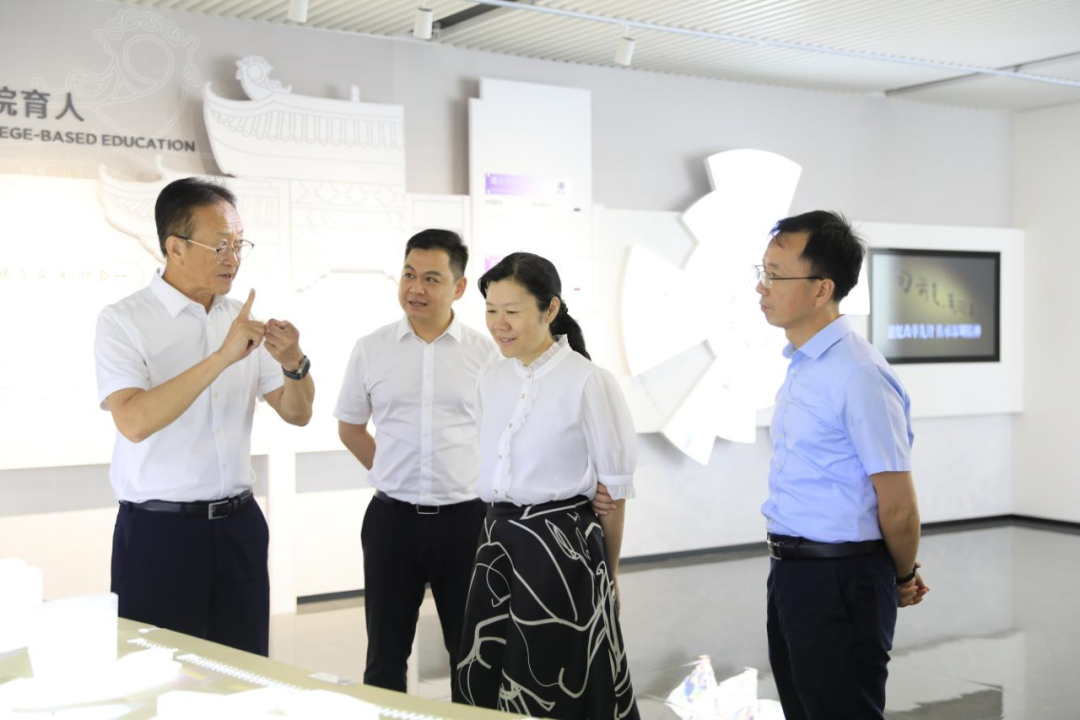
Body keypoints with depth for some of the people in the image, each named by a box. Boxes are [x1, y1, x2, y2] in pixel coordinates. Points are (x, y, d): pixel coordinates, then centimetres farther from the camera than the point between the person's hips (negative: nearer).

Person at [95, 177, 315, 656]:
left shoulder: (241, 320, 8)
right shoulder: (123, 321, -8)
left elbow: (296, 413, 10)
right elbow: (134, 421, -23)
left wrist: (294, 364, -11)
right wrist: (222, 357, -28)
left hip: (238, 525, 5)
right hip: (159, 530, -4)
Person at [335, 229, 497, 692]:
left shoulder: (486, 354, -3)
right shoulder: (370, 349, 1)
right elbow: (350, 427, 12)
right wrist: (395, 476, 8)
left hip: (465, 518, -1)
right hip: (392, 518, 1)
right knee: (385, 656, 12)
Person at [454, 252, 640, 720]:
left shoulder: (587, 382, -12)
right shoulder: (490, 380, 7)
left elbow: (614, 489, -6)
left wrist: (608, 574, 1)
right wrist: (498, 535, 15)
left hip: (561, 545, -6)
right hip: (497, 541, 6)